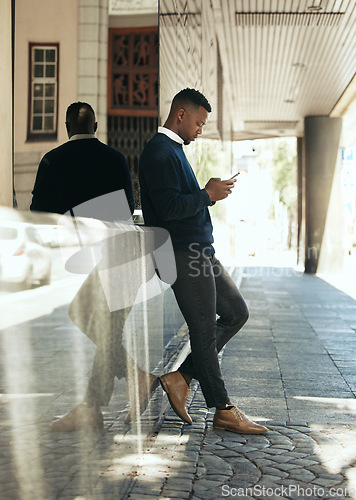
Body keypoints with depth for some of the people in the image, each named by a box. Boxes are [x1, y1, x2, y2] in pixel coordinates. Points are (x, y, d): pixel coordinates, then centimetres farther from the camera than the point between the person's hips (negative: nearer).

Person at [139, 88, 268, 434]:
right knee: (204, 330, -3)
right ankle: (223, 411, 8)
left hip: (201, 252, 11)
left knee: (236, 313, 13)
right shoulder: (160, 152, -13)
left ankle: (181, 377, 14)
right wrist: (208, 194, -13)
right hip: (185, 254, -11)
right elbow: (168, 207, -23)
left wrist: (208, 193, 9)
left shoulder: (172, 150, 21)